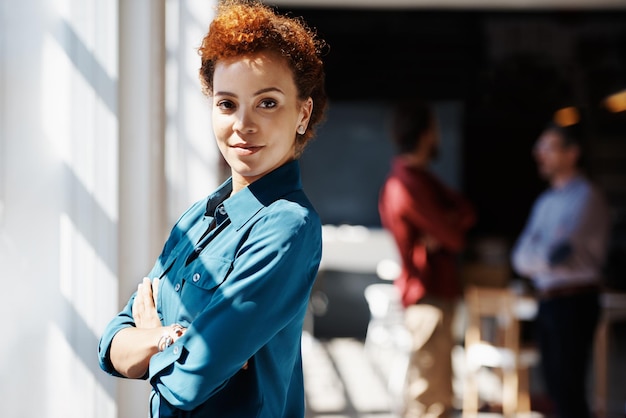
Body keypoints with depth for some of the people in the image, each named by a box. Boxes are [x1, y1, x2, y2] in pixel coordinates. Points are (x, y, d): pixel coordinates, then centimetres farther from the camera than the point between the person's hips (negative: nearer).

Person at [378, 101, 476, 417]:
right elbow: (455, 237, -17)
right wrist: (452, 224, 4)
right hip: (429, 296, -11)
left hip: (433, 293, 11)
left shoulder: (416, 178, 14)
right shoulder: (411, 186, -20)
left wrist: (448, 223, -13)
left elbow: (466, 212, 7)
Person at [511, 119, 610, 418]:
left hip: (573, 303, -8)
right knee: (555, 385, 12)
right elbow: (520, 257, 10)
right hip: (547, 301, 8)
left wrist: (527, 258, -2)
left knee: (569, 388, -7)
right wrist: (540, 260, -9)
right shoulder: (546, 201, 14)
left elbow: (553, 254, -20)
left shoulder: (585, 198, -13)